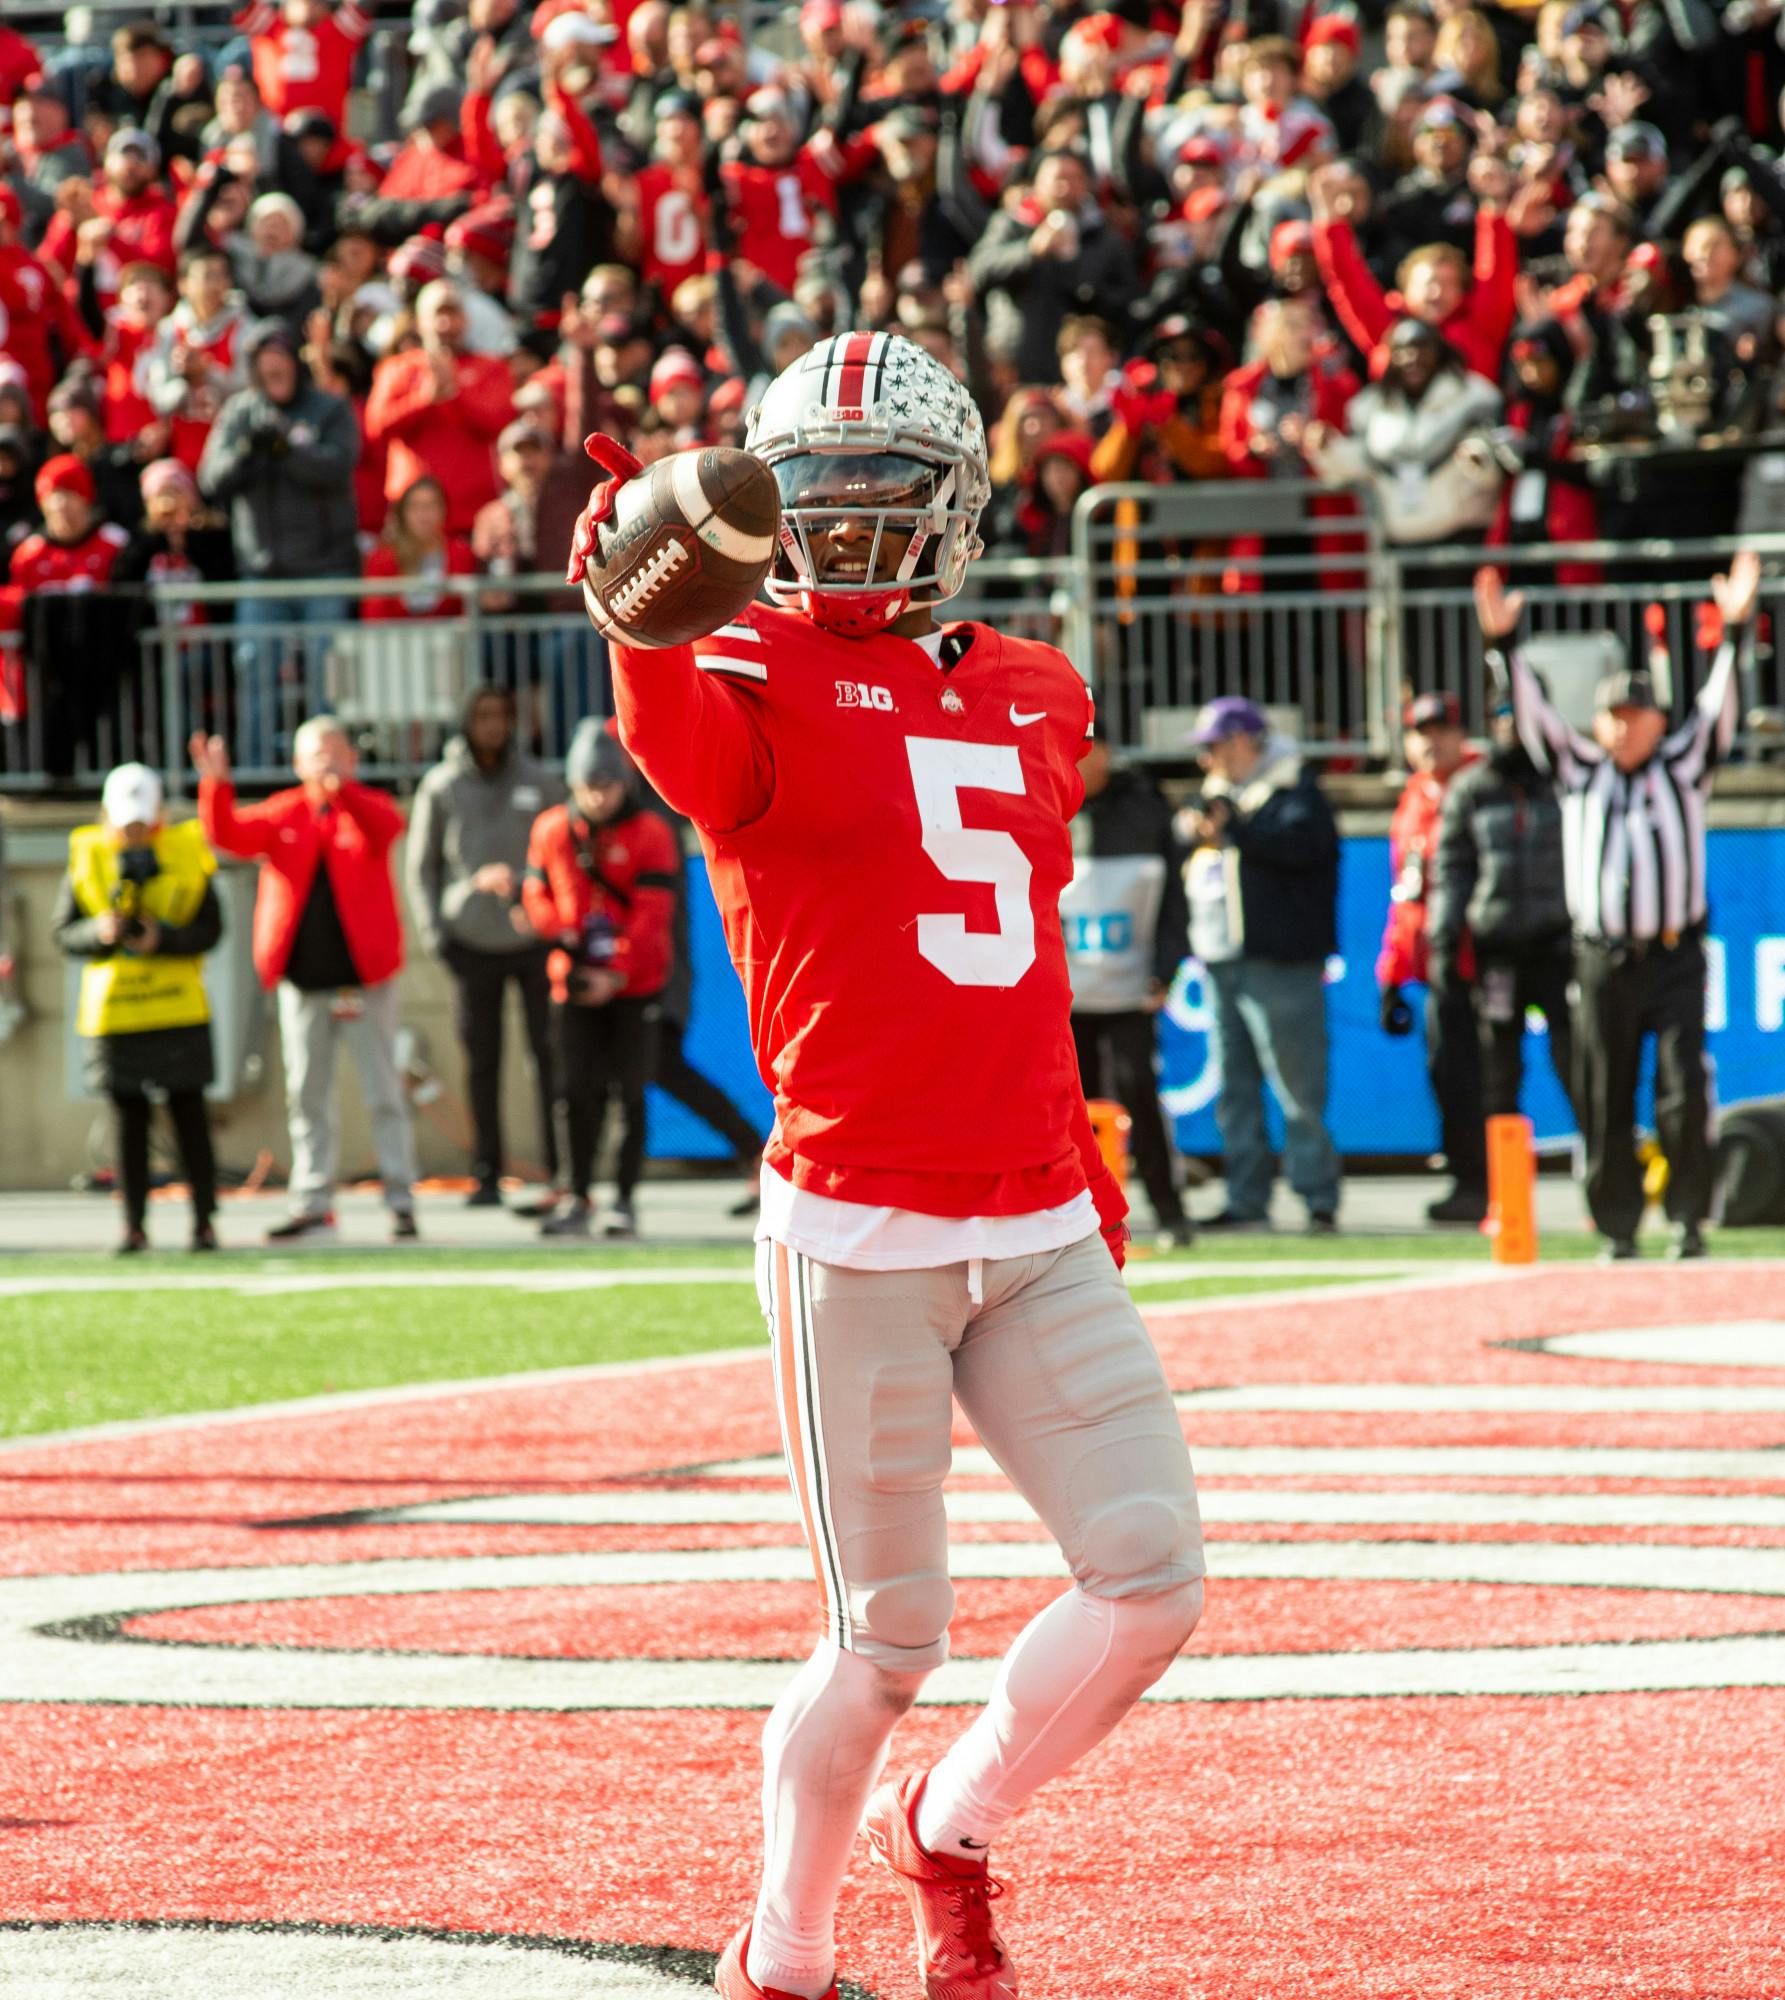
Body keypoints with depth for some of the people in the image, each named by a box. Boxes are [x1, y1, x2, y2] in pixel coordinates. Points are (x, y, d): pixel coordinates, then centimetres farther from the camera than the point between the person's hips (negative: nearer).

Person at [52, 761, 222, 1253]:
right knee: (130, 1118, 4)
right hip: (113, 1007, 1)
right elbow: (63, 932, 3)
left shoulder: (185, 854, -2)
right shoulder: (86, 859, 1)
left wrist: (163, 939, -18)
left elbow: (211, 929, -2)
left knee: (189, 1112, 0)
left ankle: (204, 1222, 7)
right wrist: (101, 933, -16)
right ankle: (134, 1226, 8)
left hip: (179, 1011, -1)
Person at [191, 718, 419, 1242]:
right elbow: (231, 835, -3)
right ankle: (313, 1208, 13)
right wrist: (217, 785, -19)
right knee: (306, 1095, 7)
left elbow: (385, 827, -21)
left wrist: (341, 787, -35)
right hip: (302, 982, 3)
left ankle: (401, 1203, 3)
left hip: (362, 978, -3)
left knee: (384, 1094, -1)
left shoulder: (367, 809, 2)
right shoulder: (282, 815, 9)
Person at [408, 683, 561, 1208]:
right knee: (482, 1061, 2)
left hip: (534, 938, 0)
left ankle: (561, 1167, 1)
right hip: (472, 944, 0)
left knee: (550, 1055, -2)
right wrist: (432, 929, -1)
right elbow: (421, 865, 9)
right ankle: (486, 1173, 6)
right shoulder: (441, 786, 5)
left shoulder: (540, 783, 5)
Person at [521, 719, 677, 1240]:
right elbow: (537, 893, 13)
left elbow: (652, 915, -11)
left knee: (630, 1093, 0)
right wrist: (562, 932, -8)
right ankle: (577, 1200, 9)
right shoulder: (552, 830, 5)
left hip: (633, 987, -3)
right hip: (575, 983, 3)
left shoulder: (650, 834, -6)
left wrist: (616, 974, -17)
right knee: (577, 1093, 2)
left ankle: (624, 1200, 6)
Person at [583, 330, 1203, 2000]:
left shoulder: (1035, 698, 15)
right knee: (887, 1644, -2)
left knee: (1151, 1576, -4)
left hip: (1041, 1237, 5)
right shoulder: (762, 681, -3)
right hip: (854, 1240, -5)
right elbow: (682, 742, -29)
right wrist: (649, 616, -51)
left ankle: (949, 1828, 20)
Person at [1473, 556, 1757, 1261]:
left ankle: (1688, 1221, 0)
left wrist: (1735, 632, -16)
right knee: (1604, 1103, 2)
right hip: (1603, 960, 2)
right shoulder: (1579, 770, 13)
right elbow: (1532, 714, 5)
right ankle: (1617, 1229, 10)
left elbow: (1719, 707, -2)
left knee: (1684, 1095, -9)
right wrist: (1500, 643, -8)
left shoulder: (1683, 765, 9)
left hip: (1675, 957, -2)